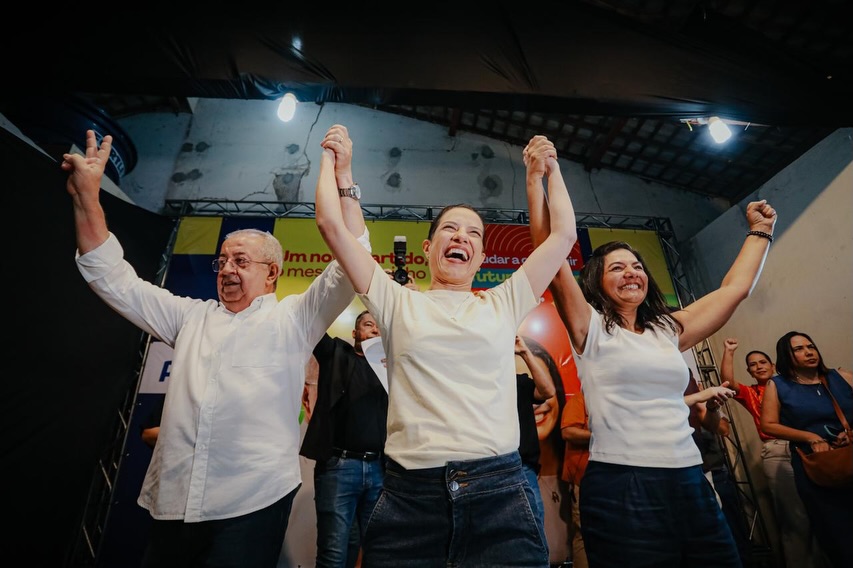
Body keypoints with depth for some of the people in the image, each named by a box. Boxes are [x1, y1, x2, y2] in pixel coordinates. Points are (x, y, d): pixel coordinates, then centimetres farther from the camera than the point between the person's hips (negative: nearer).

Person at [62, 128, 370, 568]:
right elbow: (116, 281, 14)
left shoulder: (292, 319, 1)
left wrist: (343, 179, -15)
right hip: (171, 502, 5)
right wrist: (86, 197, 6)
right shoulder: (192, 316, 15)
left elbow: (351, 265, -10)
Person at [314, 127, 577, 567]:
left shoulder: (502, 305, 10)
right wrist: (330, 159, 14)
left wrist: (548, 171, 21)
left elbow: (564, 234, 12)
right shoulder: (398, 304, 5)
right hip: (409, 493, 0)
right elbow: (331, 224, 3)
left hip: (497, 492, 1)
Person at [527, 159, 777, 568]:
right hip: (621, 488, -5)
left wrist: (760, 230, 29)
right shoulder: (591, 329, -3)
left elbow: (735, 288, 21)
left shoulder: (668, 330, 13)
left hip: (689, 483, 6)